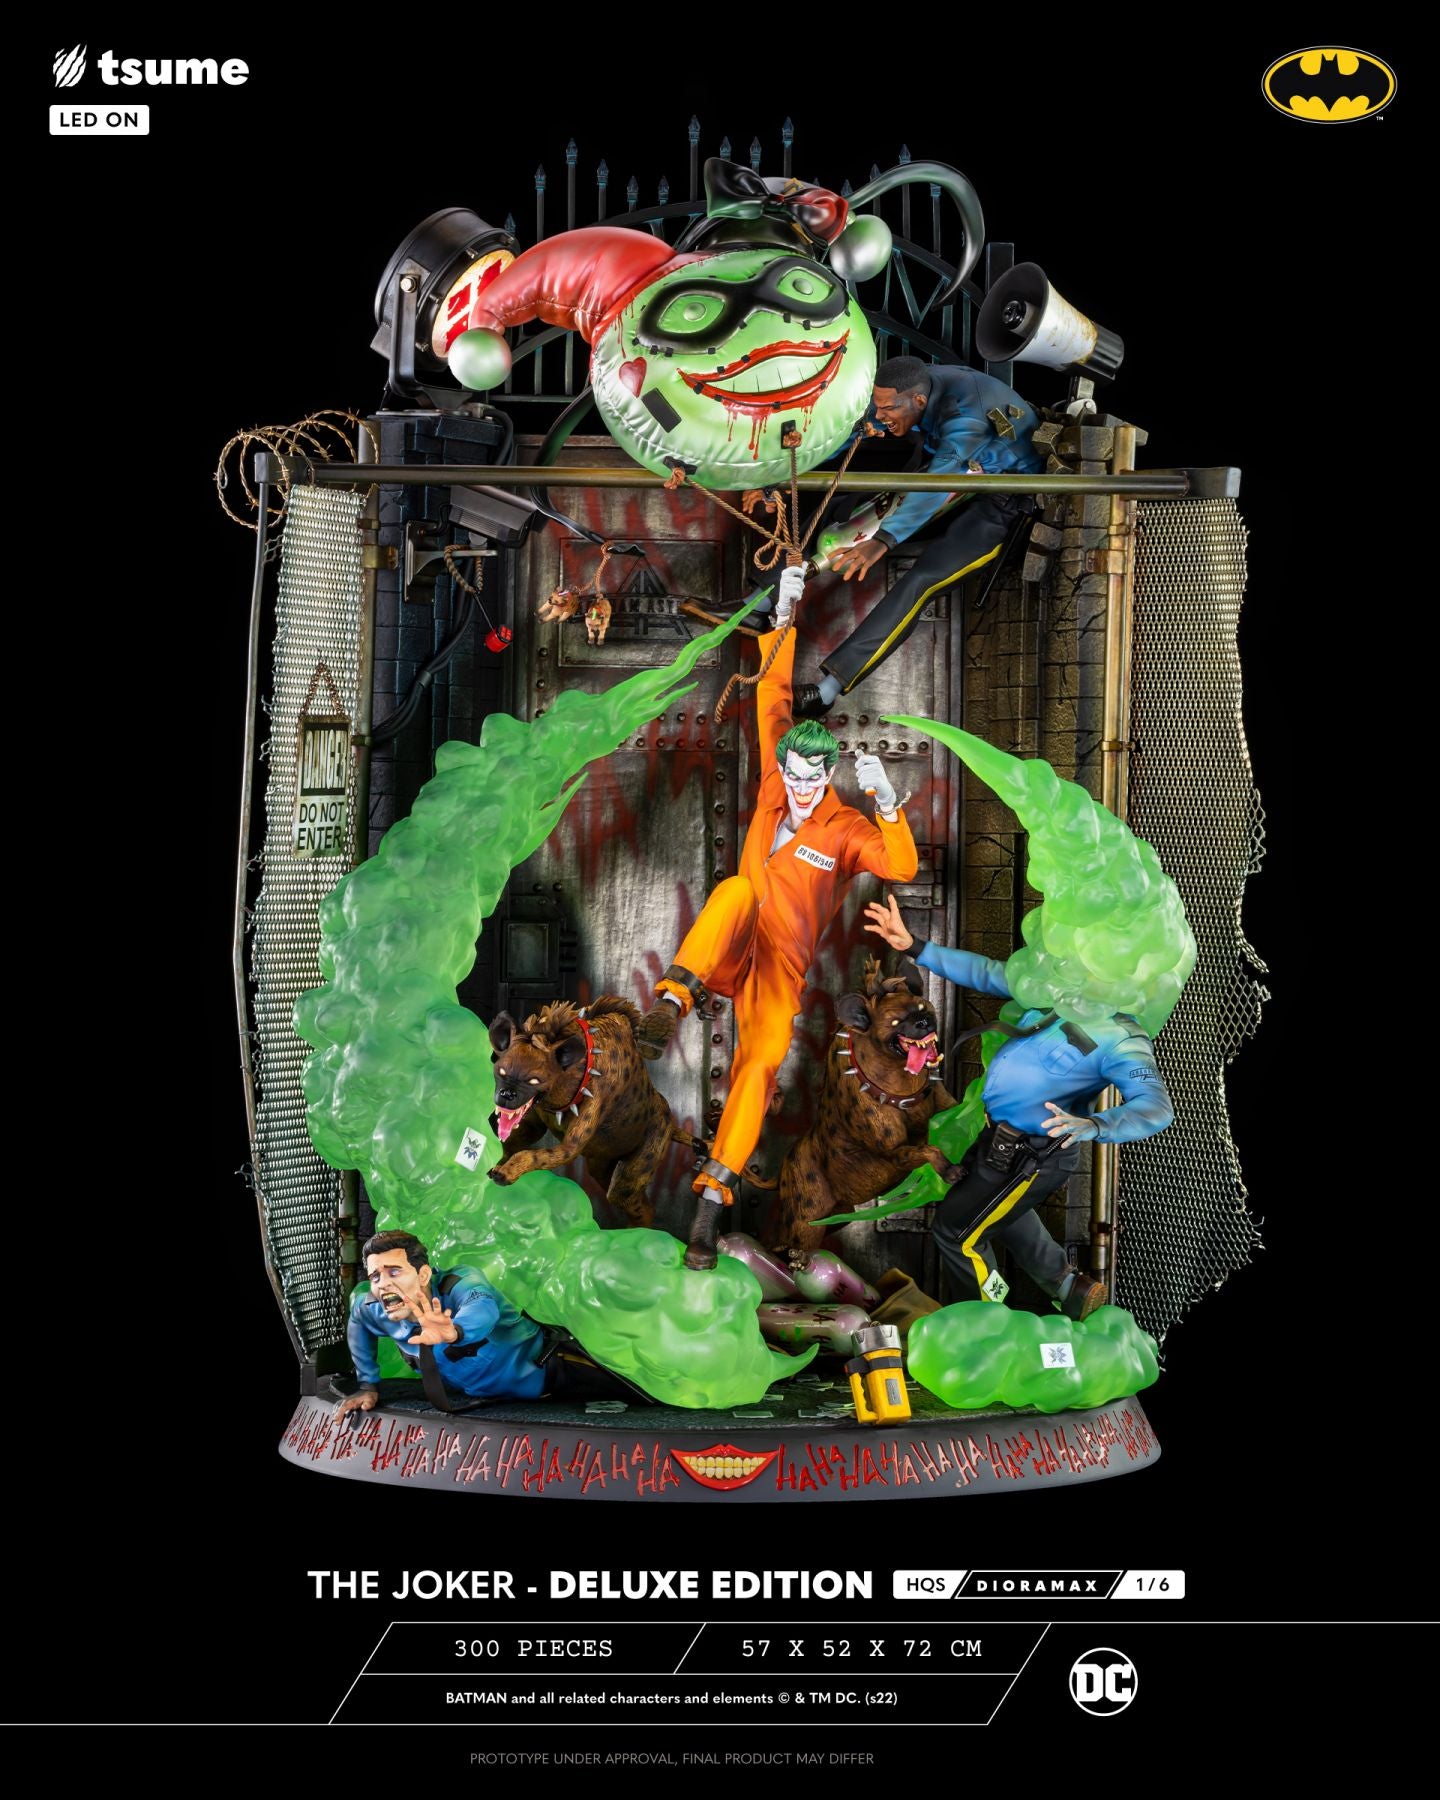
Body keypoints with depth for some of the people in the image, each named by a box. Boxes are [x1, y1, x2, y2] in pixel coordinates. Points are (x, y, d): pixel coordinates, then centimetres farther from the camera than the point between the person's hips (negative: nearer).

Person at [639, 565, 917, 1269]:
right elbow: (771, 701, 6)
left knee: (762, 1061, -26)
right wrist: (784, 620, 0)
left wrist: (886, 801, -36)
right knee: (738, 887, -30)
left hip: (781, 969, -2)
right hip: (729, 950, 2)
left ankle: (714, 1197, -30)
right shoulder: (775, 787, 7)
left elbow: (902, 867, -22)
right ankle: (672, 1000, -51)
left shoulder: (847, 829, -3)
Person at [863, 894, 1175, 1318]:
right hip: (997, 1135, 8)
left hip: (1030, 1156, -8)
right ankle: (1070, 1289, 47)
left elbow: (1156, 1107, -40)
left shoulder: (1121, 1041, -26)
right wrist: (914, 946, 0)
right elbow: (986, 973, 4)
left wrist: (1095, 1125, -57)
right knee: (999, 1212, 31)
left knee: (956, 1232, 4)